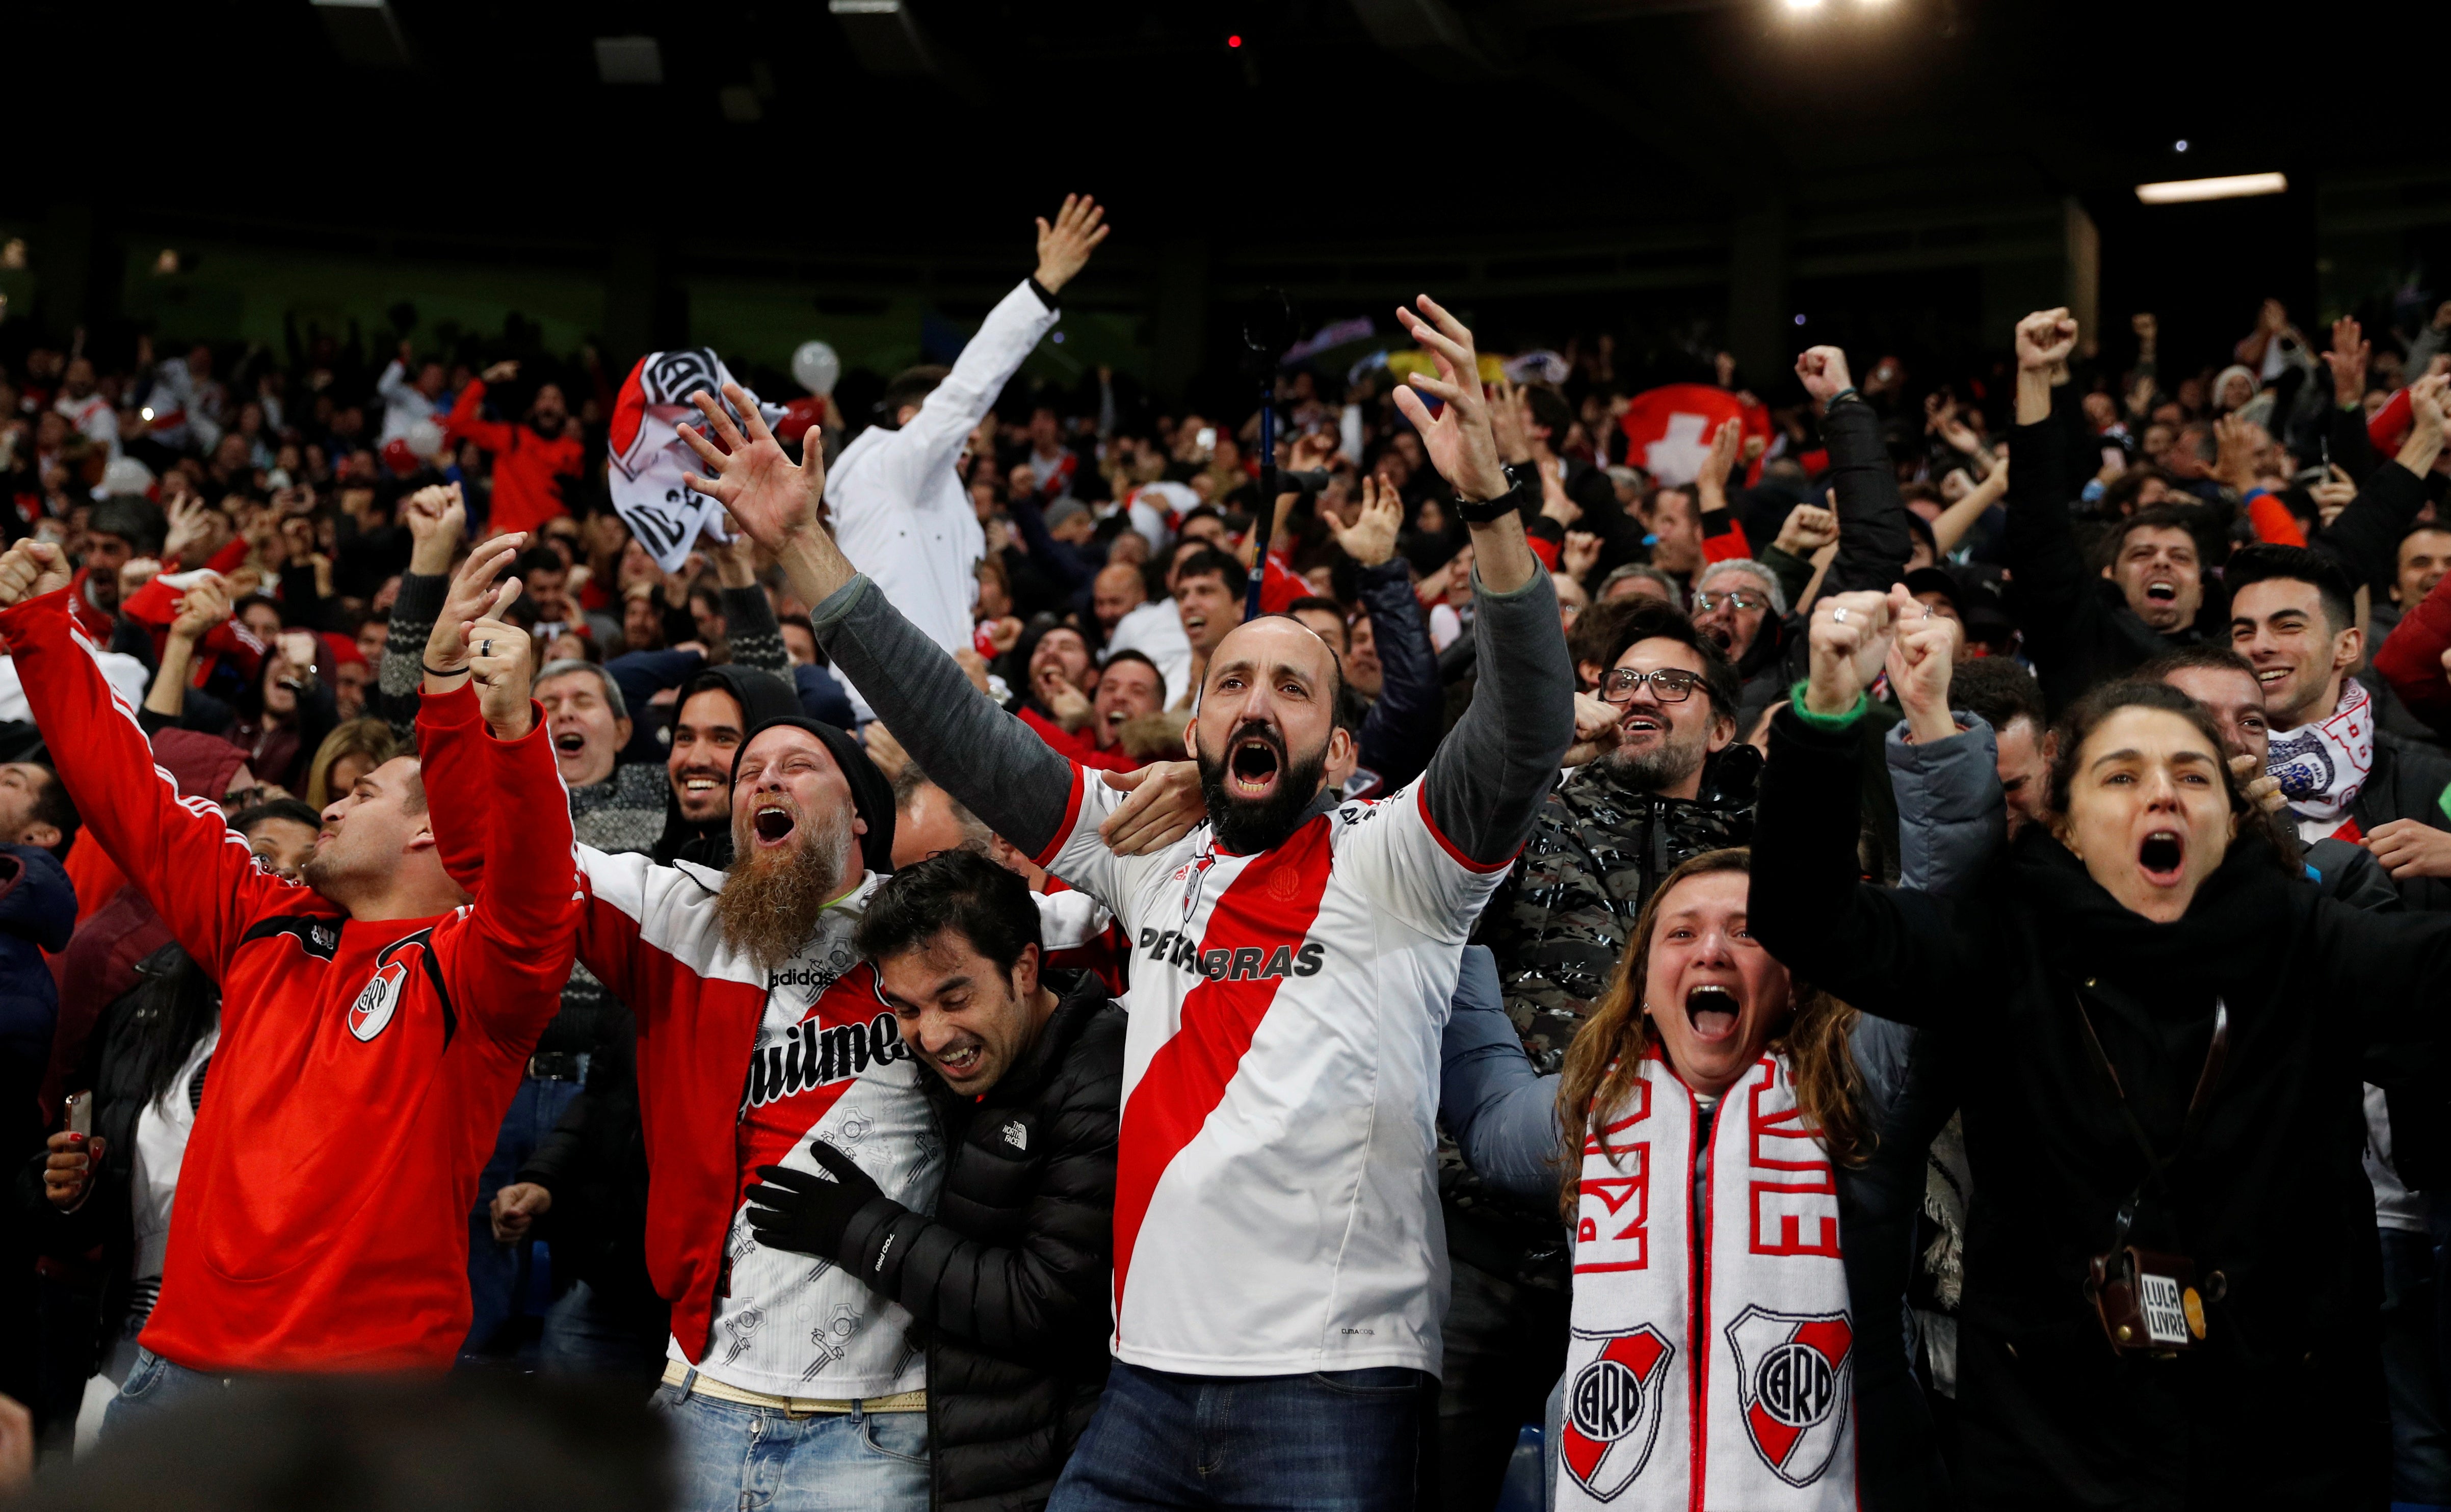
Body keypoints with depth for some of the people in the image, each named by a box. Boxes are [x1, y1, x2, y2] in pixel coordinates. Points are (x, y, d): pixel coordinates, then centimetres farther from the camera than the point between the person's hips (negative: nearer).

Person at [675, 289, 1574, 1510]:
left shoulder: (1390, 861, -1)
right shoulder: (1155, 865, 10)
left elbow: (1524, 736, -17)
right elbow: (967, 742, 10)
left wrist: (1489, 502, -30)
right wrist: (800, 547, 6)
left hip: (1333, 1387, -4)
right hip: (1145, 1380, 4)